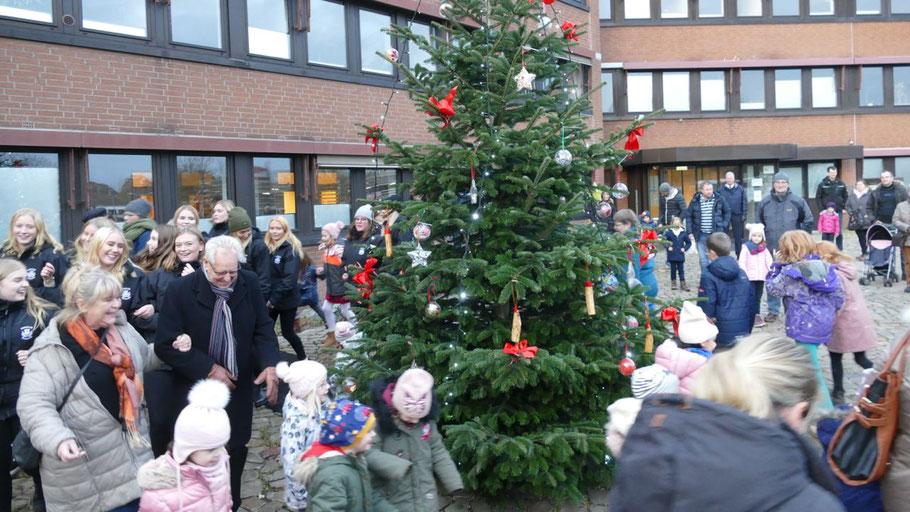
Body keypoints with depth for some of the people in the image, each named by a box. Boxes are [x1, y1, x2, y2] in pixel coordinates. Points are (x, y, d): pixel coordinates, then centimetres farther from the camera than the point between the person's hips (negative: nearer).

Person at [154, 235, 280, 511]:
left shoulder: (249, 283, -8)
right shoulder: (181, 290, -17)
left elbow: (263, 327, -1)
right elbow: (165, 344, -16)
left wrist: (270, 364, -19)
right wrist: (209, 369, -20)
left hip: (238, 388, 3)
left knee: (236, 452, 16)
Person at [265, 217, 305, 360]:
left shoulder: (290, 250, -12)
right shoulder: (267, 247, 5)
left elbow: (290, 278, -20)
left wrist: (274, 299, -20)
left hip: (286, 300, -5)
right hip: (269, 299, 5)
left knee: (287, 332, 7)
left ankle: (303, 359, 28)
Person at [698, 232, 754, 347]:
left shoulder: (708, 277, -12)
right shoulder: (742, 273, 7)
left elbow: (706, 310, -14)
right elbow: (751, 304, 11)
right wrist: (748, 330, 20)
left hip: (722, 337, -5)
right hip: (744, 333, 5)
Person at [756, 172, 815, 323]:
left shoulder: (798, 201, -1)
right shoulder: (765, 202, 3)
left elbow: (808, 222, 5)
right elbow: (758, 224, 13)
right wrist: (763, 241, 5)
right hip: (771, 248, 1)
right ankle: (773, 311, 13)